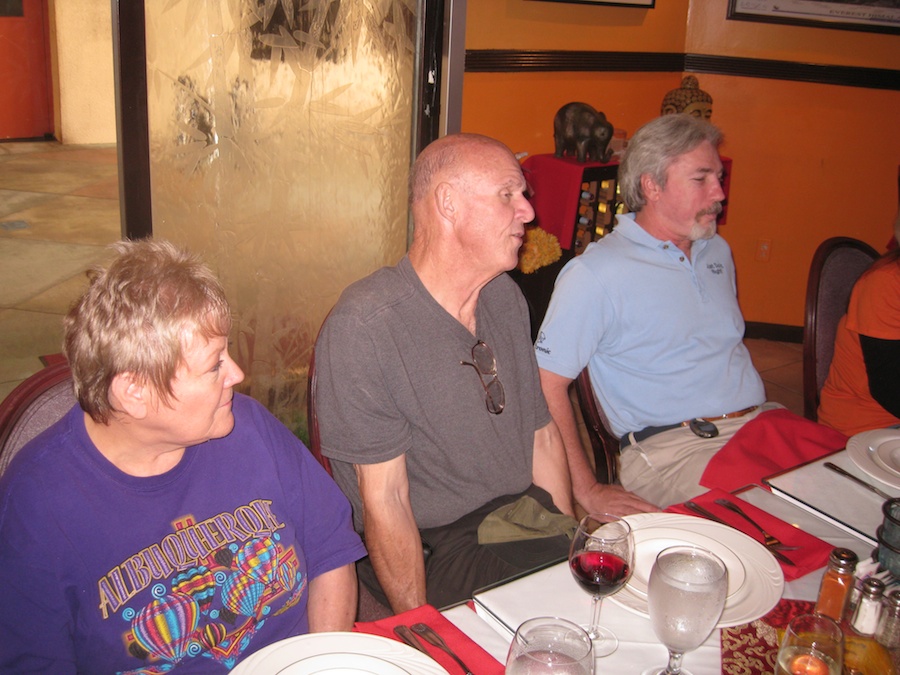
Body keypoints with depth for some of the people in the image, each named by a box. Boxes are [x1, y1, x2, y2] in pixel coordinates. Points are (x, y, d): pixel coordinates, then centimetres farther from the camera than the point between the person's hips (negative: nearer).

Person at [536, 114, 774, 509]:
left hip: (760, 422, 8)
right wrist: (587, 492, -15)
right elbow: (547, 383, -11)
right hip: (671, 446, -7)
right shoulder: (594, 274, -8)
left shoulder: (718, 251, 19)